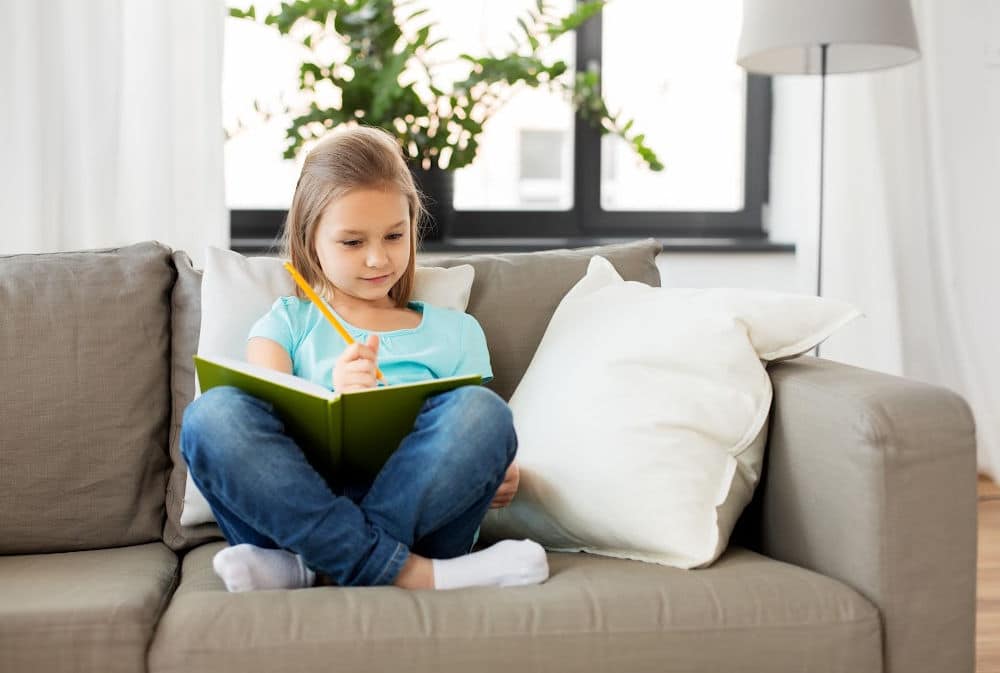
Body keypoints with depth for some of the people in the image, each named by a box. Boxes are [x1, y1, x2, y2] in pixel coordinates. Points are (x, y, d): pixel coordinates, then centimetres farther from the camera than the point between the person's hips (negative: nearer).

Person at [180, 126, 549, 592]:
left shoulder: (454, 333, 23)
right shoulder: (288, 323, 19)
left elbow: (473, 440, 18)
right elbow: (259, 428, 2)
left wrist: (499, 474, -7)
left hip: (417, 515, 1)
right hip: (299, 512, 0)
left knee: (482, 411, -27)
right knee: (214, 413, -27)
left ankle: (311, 569, -30)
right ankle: (408, 573, -32)